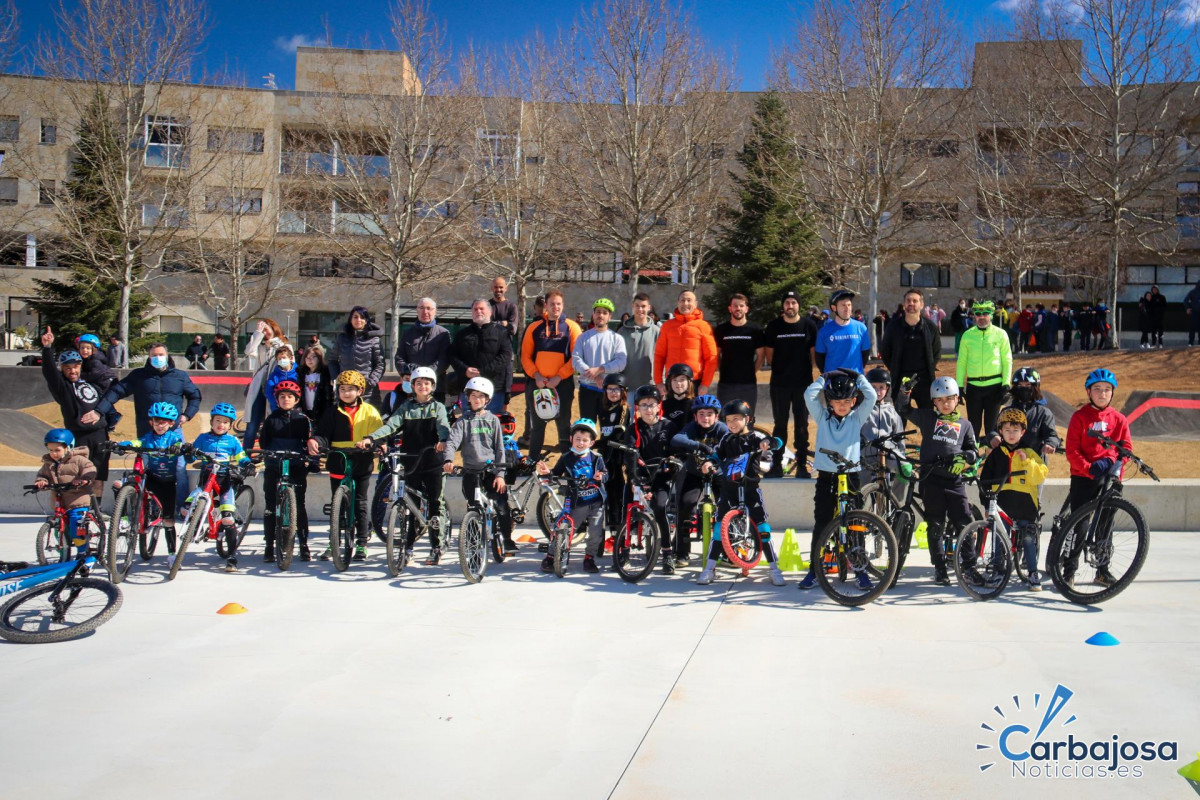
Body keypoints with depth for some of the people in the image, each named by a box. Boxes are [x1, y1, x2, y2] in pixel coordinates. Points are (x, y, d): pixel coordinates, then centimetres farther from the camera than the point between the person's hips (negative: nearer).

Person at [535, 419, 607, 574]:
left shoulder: (596, 458, 1)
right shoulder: (567, 458, 1)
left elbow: (605, 474, 2)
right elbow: (557, 475, 4)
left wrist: (601, 477, -21)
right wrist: (548, 472, -16)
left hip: (596, 503, 1)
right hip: (576, 503, -1)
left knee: (596, 532, -5)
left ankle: (589, 558, 16)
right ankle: (550, 557, 15)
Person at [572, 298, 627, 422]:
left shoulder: (617, 338, 4)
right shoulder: (583, 337, 8)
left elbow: (621, 363, -8)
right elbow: (576, 360, -4)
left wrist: (599, 369, -18)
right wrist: (595, 377, -16)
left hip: (609, 389, -1)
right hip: (587, 388, 1)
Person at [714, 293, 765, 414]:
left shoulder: (755, 329, 1)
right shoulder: (721, 329, 3)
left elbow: (761, 355, 7)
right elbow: (716, 354, 10)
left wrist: (752, 372, 2)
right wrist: (722, 371, 2)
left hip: (748, 384, 0)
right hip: (725, 383, 1)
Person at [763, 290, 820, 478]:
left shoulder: (809, 325, 1)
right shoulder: (774, 326, 1)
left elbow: (814, 351, 8)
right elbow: (768, 353, 7)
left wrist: (805, 368, 6)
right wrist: (780, 368, 6)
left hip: (803, 383, 0)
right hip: (779, 383, 0)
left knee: (802, 425, 4)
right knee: (780, 424, 5)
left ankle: (801, 465, 10)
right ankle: (776, 465, 11)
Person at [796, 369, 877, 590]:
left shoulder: (857, 418, 6)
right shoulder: (822, 417, 7)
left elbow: (871, 396, -7)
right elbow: (809, 394, -6)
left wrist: (857, 376, 0)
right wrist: (824, 377, 0)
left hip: (850, 476, 0)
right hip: (826, 476, 0)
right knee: (820, 525, 2)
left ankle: (860, 569, 15)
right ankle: (814, 570, 10)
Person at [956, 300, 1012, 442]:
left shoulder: (1000, 334, 0)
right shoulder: (967, 335, 4)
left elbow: (1007, 361, 1)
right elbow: (961, 362, 7)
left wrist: (1006, 385, -7)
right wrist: (959, 386, 1)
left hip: (994, 385, -1)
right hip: (973, 386, 1)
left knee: (992, 425, 6)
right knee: (973, 425, 7)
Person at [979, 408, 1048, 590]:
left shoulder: (1029, 453, 7)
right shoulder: (996, 454, 10)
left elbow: (1040, 476, -3)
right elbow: (985, 478, 13)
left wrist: (1027, 461, -14)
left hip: (1024, 503, -1)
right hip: (1001, 503, 1)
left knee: (1028, 539, 0)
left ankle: (1033, 574, 9)